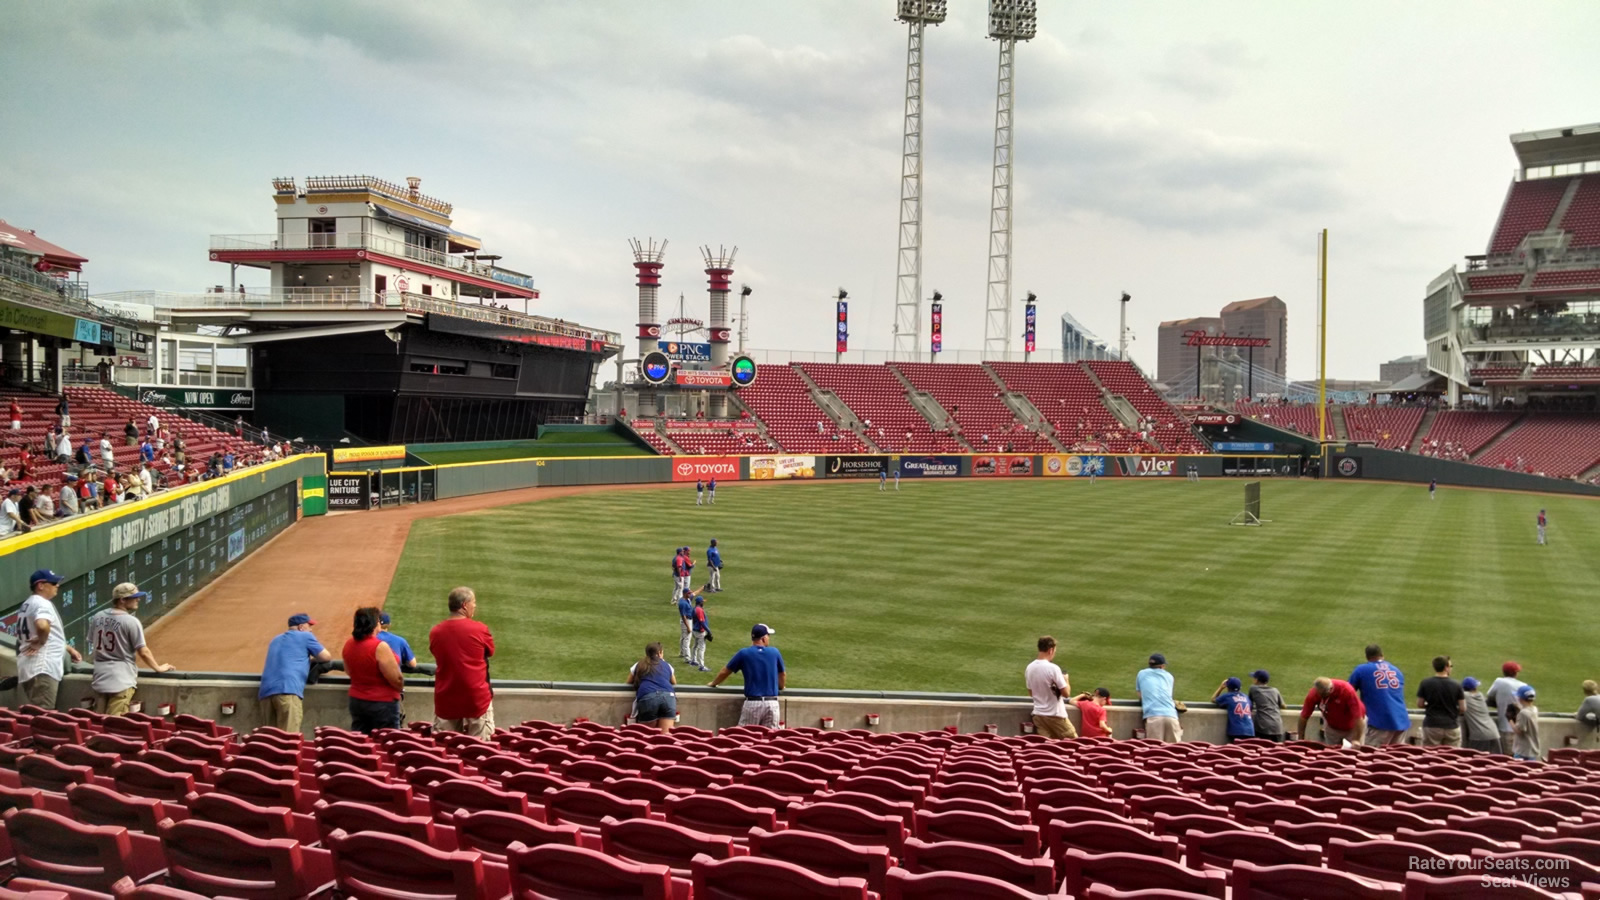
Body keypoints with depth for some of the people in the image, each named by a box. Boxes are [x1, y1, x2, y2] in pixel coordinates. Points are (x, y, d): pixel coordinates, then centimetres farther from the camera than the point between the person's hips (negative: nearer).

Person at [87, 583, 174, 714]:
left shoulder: (98, 617, 3)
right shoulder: (131, 621, -14)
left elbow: (93, 644, 15)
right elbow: (143, 652, -12)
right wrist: (158, 668, 5)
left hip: (99, 678, 6)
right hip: (121, 681, -6)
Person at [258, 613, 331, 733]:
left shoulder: (276, 640, 32)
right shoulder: (305, 636, 12)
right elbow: (326, 657, 14)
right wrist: (311, 657, 33)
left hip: (267, 690, 7)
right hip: (287, 689, -7)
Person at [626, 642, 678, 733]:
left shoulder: (638, 666, 27)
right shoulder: (667, 665, 30)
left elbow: (628, 683, 39)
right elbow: (674, 683, 46)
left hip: (647, 698, -1)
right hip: (668, 697, 1)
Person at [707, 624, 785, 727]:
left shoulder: (744, 653, 2)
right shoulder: (775, 652, 5)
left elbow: (724, 672, 11)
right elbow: (782, 674, 19)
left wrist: (713, 683, 30)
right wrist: (781, 687, 41)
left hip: (752, 703, -1)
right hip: (772, 703, 2)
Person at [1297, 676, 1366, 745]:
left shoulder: (1347, 690, -35)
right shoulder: (1313, 693, -26)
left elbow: (1358, 716, -33)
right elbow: (1304, 716, -19)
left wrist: (1357, 740, -32)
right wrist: (1301, 739, -18)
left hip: (1352, 727, -2)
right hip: (1332, 727, 2)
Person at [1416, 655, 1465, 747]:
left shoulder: (1425, 683, -4)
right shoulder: (1456, 685, -4)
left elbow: (1420, 704, 1)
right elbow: (1463, 709, -2)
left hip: (1432, 726, 0)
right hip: (1452, 726, 0)